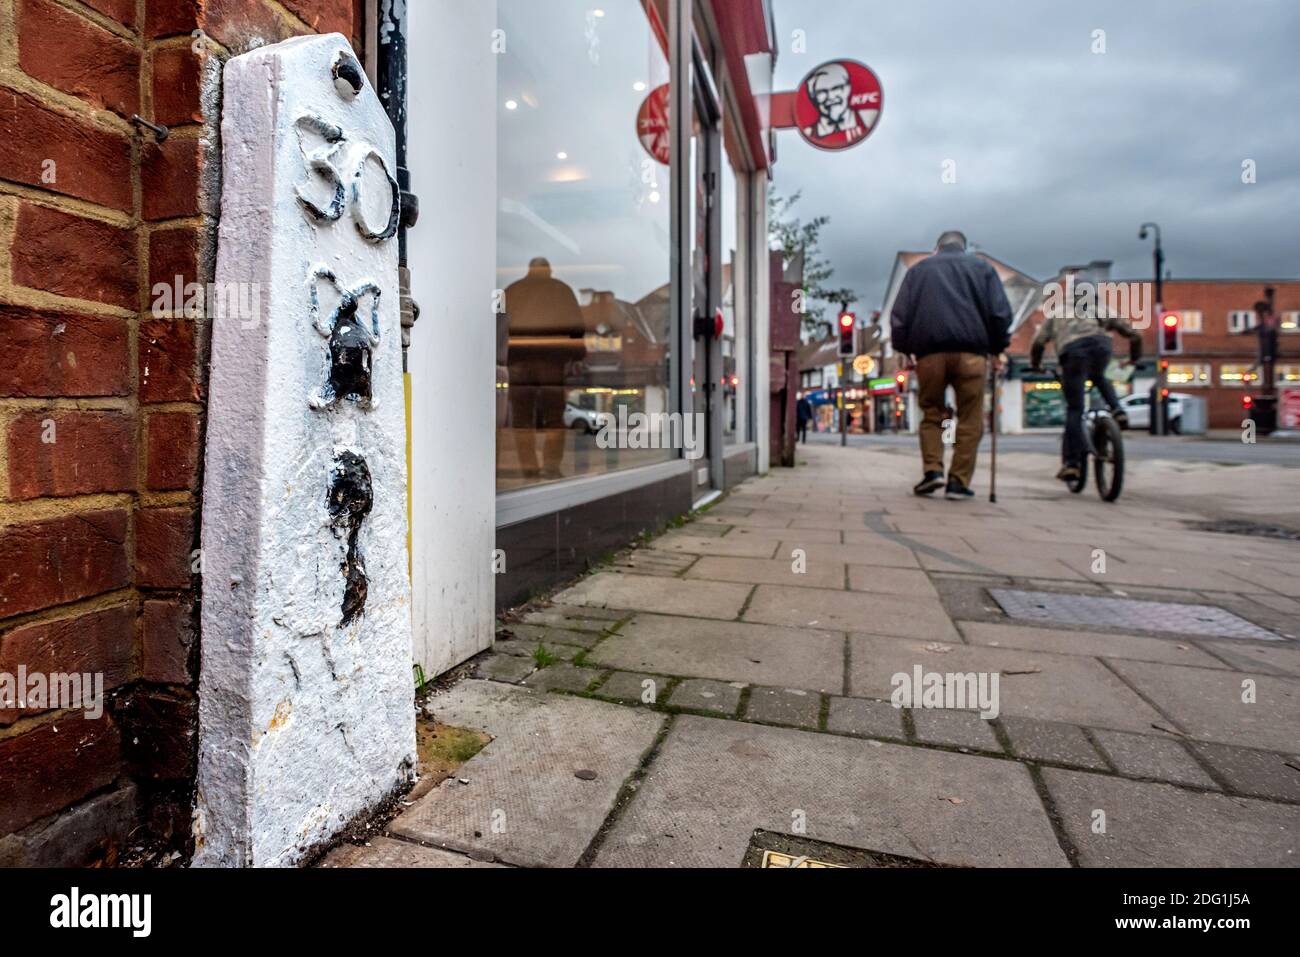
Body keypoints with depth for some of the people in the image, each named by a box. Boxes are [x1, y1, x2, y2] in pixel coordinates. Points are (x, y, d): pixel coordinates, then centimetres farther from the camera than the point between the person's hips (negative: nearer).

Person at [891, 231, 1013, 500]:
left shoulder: (918, 269, 20)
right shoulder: (981, 267, 17)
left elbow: (899, 314, 9)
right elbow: (1000, 312, 7)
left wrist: (905, 349, 14)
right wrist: (997, 348, 15)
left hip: (929, 351, 1)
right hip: (971, 351, -1)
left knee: (931, 414, 12)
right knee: (970, 420, 3)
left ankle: (932, 470, -4)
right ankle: (958, 481, -1)